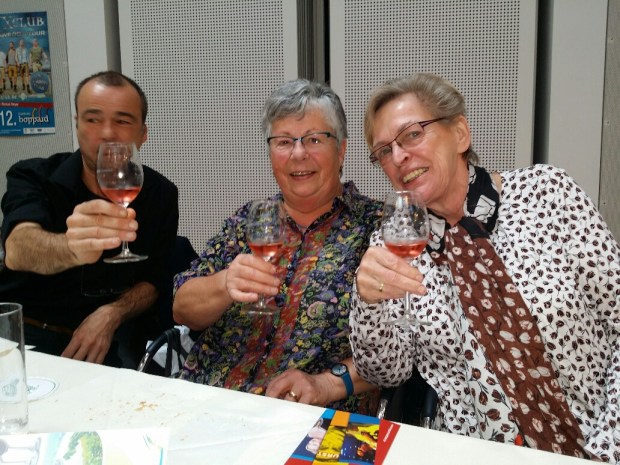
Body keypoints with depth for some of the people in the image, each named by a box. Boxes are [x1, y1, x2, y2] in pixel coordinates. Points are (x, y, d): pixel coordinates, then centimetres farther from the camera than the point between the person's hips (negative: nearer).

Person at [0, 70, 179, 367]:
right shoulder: (33, 176, -8)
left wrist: (112, 314, -16)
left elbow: (152, 281, 5)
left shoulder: (160, 195, -1)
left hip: (108, 335, 1)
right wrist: (72, 249, -51)